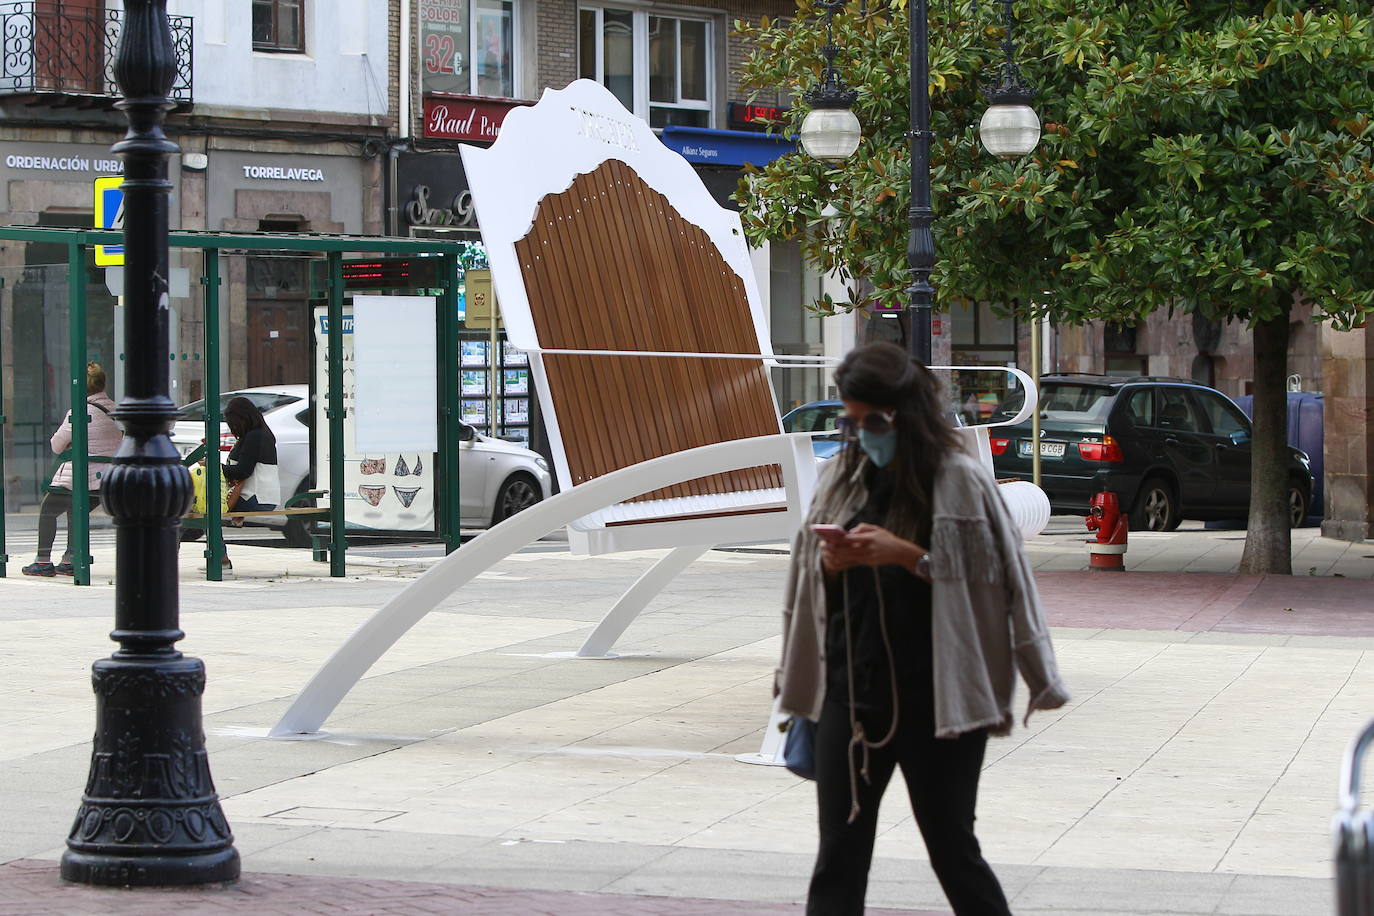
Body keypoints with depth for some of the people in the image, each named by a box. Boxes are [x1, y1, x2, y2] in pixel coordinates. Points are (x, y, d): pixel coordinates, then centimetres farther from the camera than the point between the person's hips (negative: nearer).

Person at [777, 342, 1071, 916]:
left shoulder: (958, 480, -7)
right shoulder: (842, 477, 9)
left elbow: (982, 578, -9)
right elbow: (813, 586, 16)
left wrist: (907, 555, -19)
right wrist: (830, 565, -6)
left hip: (934, 701, -5)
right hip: (850, 692, 5)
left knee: (951, 847, 4)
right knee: (839, 855, 4)